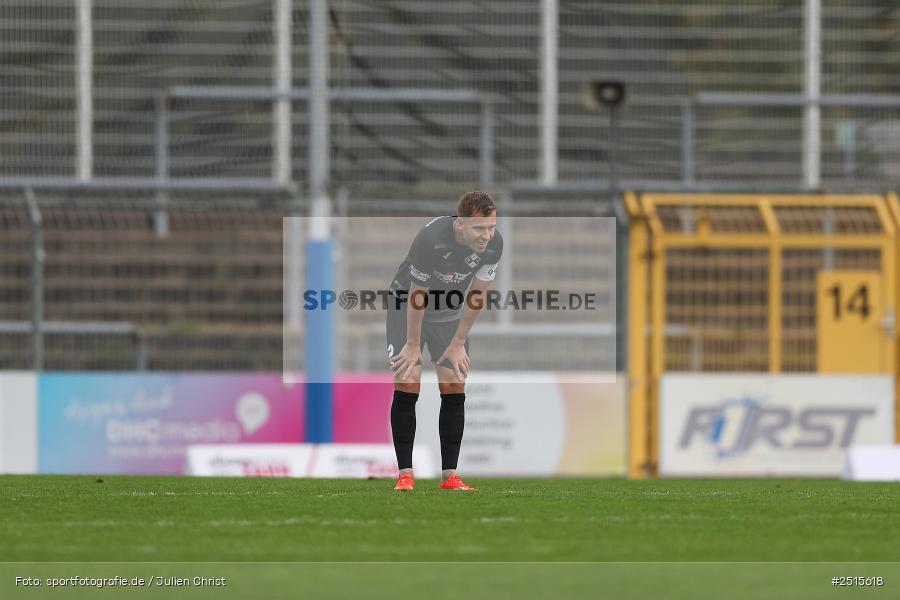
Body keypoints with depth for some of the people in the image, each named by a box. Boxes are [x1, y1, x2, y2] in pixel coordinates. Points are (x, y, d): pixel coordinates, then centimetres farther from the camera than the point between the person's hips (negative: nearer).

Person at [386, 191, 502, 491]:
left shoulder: (493, 244, -22)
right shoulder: (431, 238, -37)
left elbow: (477, 296, -9)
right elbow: (416, 295, -25)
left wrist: (458, 343, -3)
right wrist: (413, 345, -16)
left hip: (451, 313, 4)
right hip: (408, 308, -4)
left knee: (454, 391, -4)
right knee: (406, 386, -13)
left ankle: (449, 475, 0)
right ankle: (405, 474, -8)